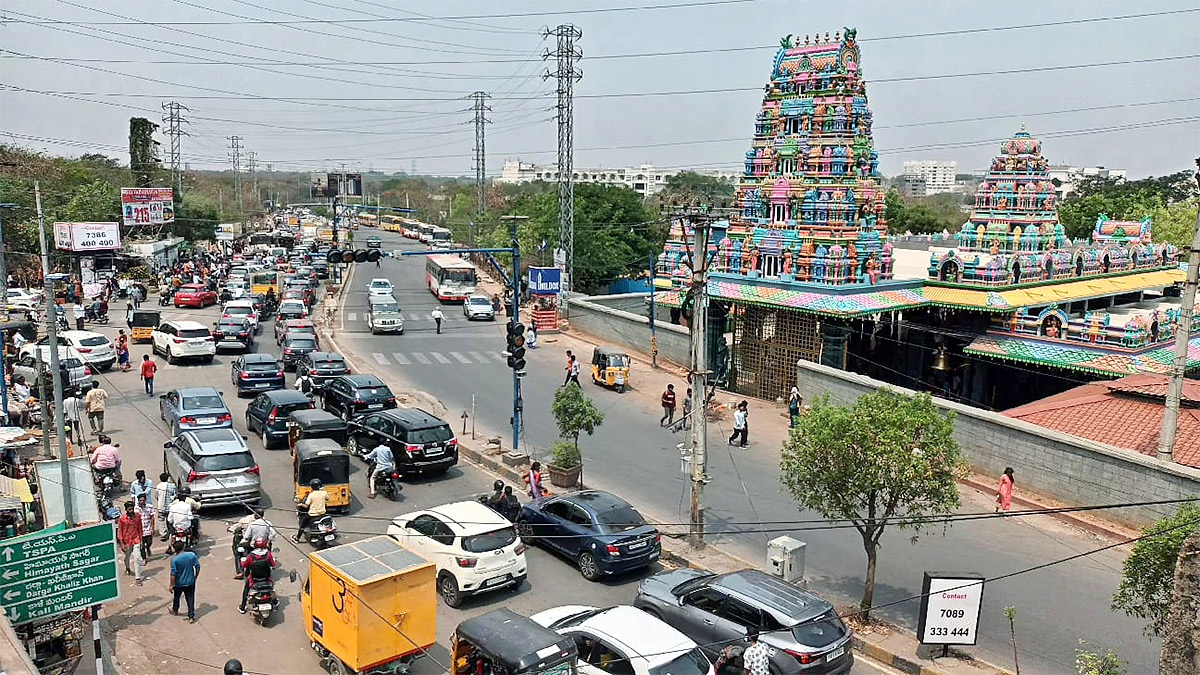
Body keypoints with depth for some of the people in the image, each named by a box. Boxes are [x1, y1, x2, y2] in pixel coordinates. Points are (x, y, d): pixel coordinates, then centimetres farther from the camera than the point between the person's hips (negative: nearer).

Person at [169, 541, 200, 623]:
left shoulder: (174, 559, -20)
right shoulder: (192, 555, -12)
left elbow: (173, 574, -19)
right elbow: (198, 567, -5)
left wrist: (171, 585, -9)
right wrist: (195, 577, 11)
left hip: (178, 583, -1)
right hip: (190, 582, 1)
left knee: (176, 597, 26)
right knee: (190, 599, 10)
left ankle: (175, 611, 48)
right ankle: (191, 617, 10)